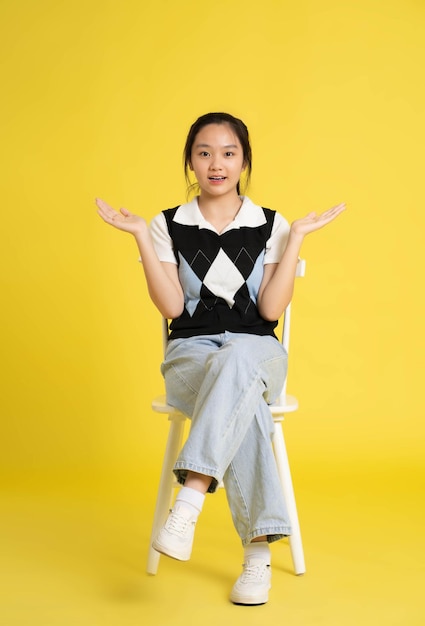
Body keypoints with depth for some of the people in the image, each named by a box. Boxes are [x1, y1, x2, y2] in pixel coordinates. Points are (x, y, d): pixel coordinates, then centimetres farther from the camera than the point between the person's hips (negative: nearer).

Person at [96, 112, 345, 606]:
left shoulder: (271, 226, 8)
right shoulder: (168, 226, 8)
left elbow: (271, 309, -2)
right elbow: (171, 307, -3)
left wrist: (297, 237, -5)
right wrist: (141, 236, -6)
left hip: (256, 352, 0)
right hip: (191, 352, 0)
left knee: (235, 362, -40)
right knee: (242, 404, -36)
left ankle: (189, 499, -47)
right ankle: (257, 548, -35)